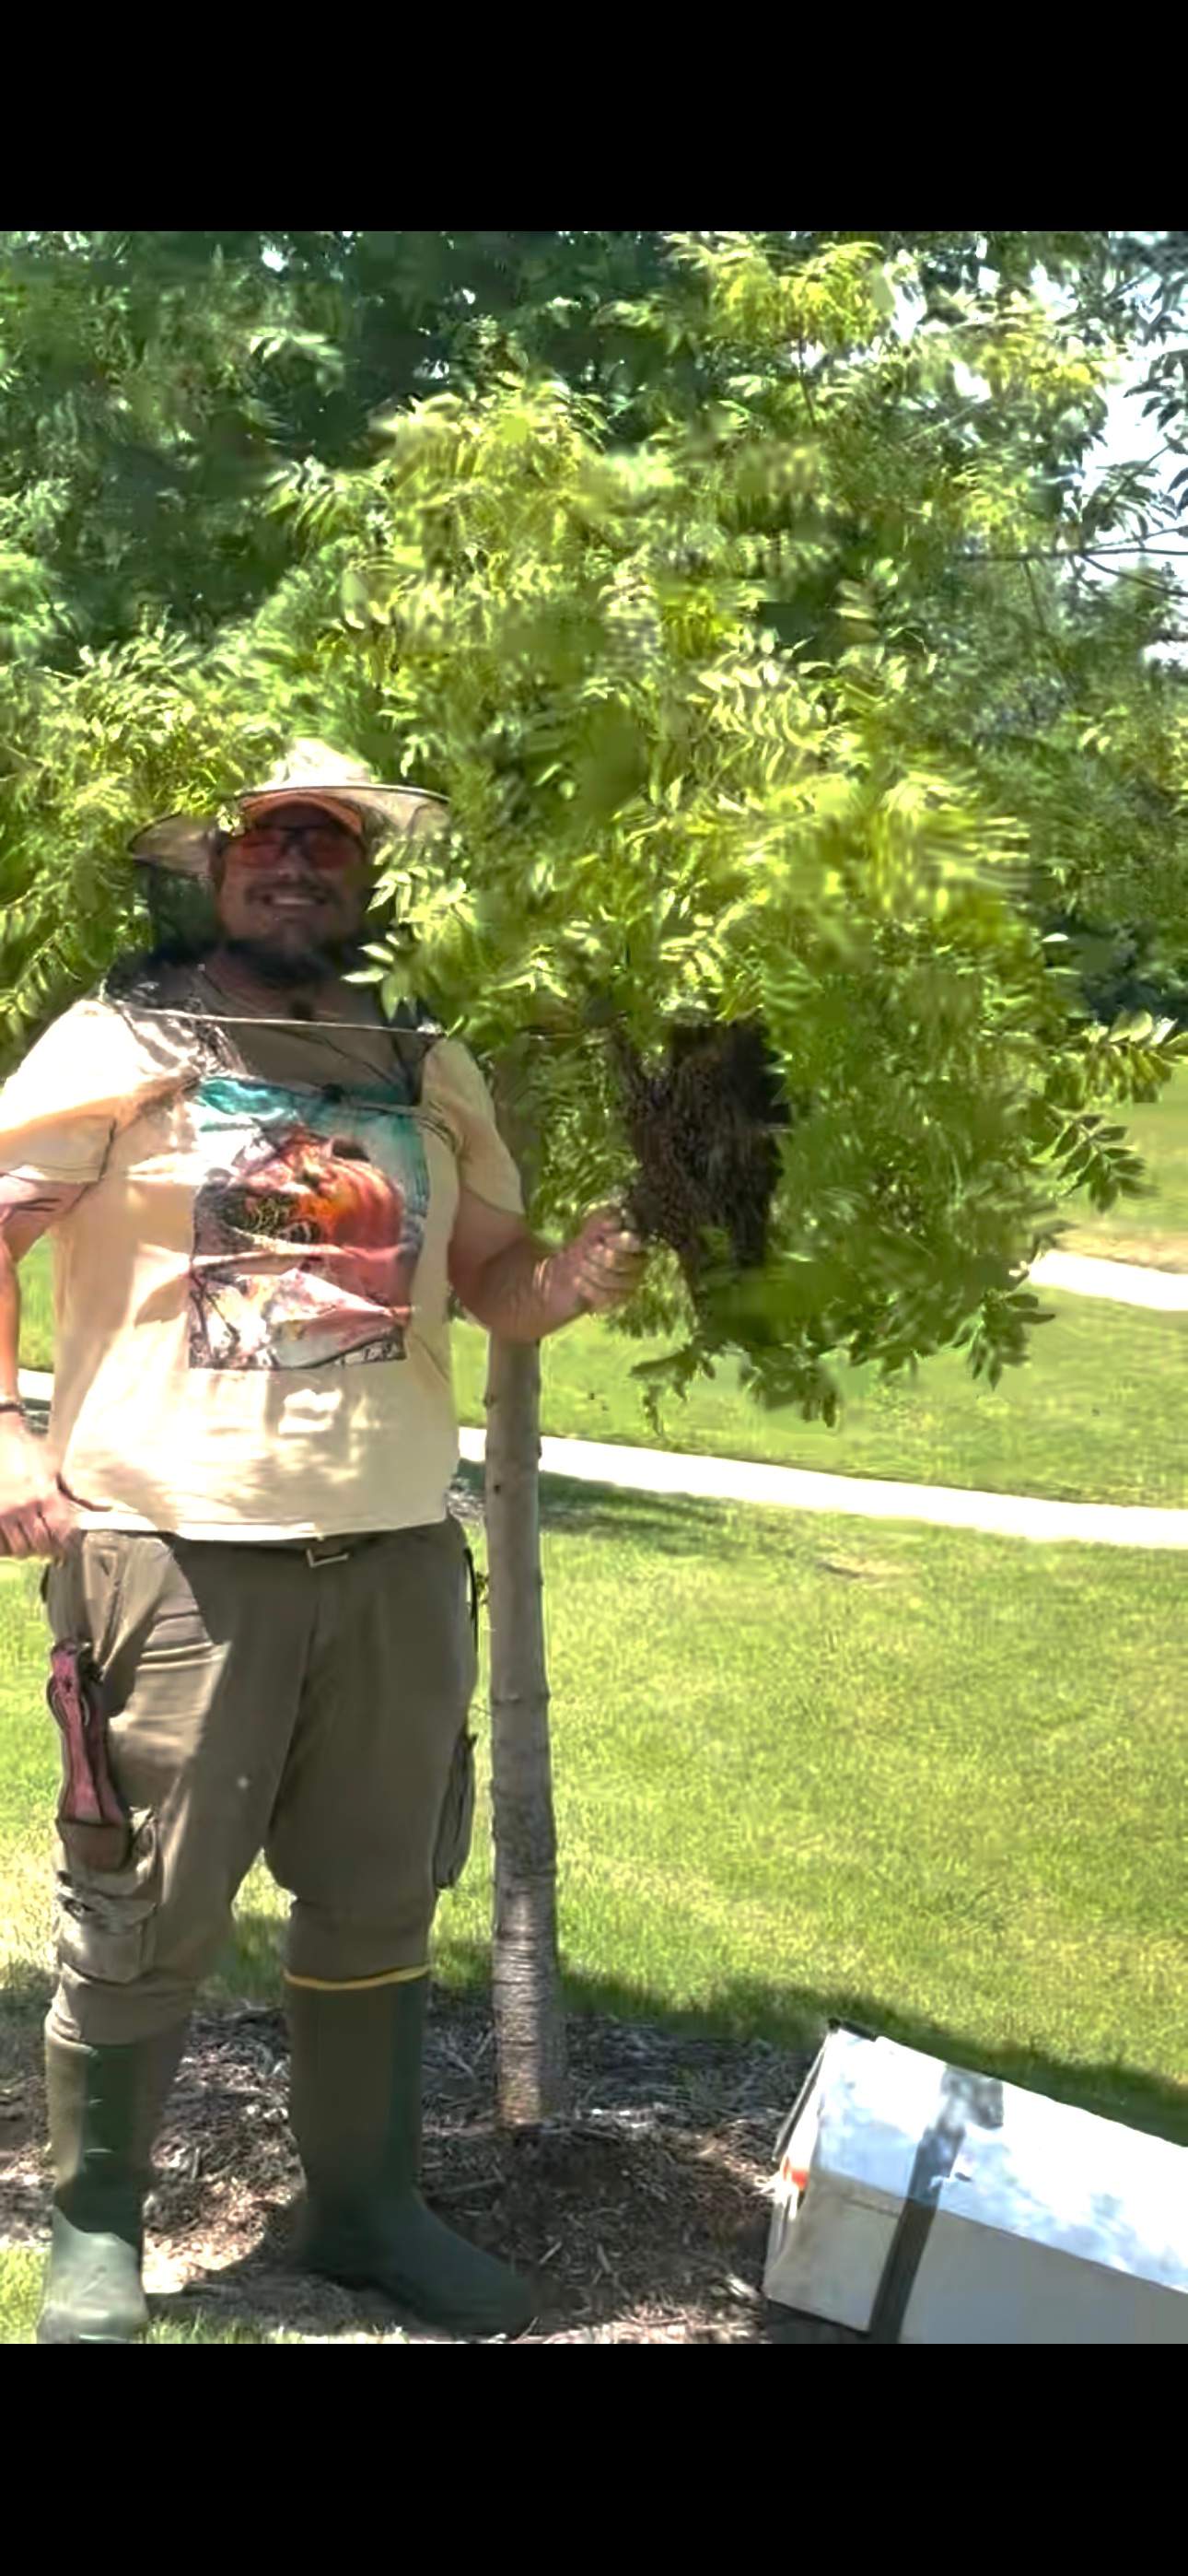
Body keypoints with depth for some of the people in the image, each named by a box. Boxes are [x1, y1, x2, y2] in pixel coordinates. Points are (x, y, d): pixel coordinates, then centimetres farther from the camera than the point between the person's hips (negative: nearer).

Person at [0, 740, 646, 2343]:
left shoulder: (433, 1070, 13)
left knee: (379, 1905, 15)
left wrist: (567, 1285, -6)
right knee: (147, 1918, 3)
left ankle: (365, 2206, 32)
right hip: (177, 1550, -5)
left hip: (397, 1547, 5)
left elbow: (489, 1276, 17)